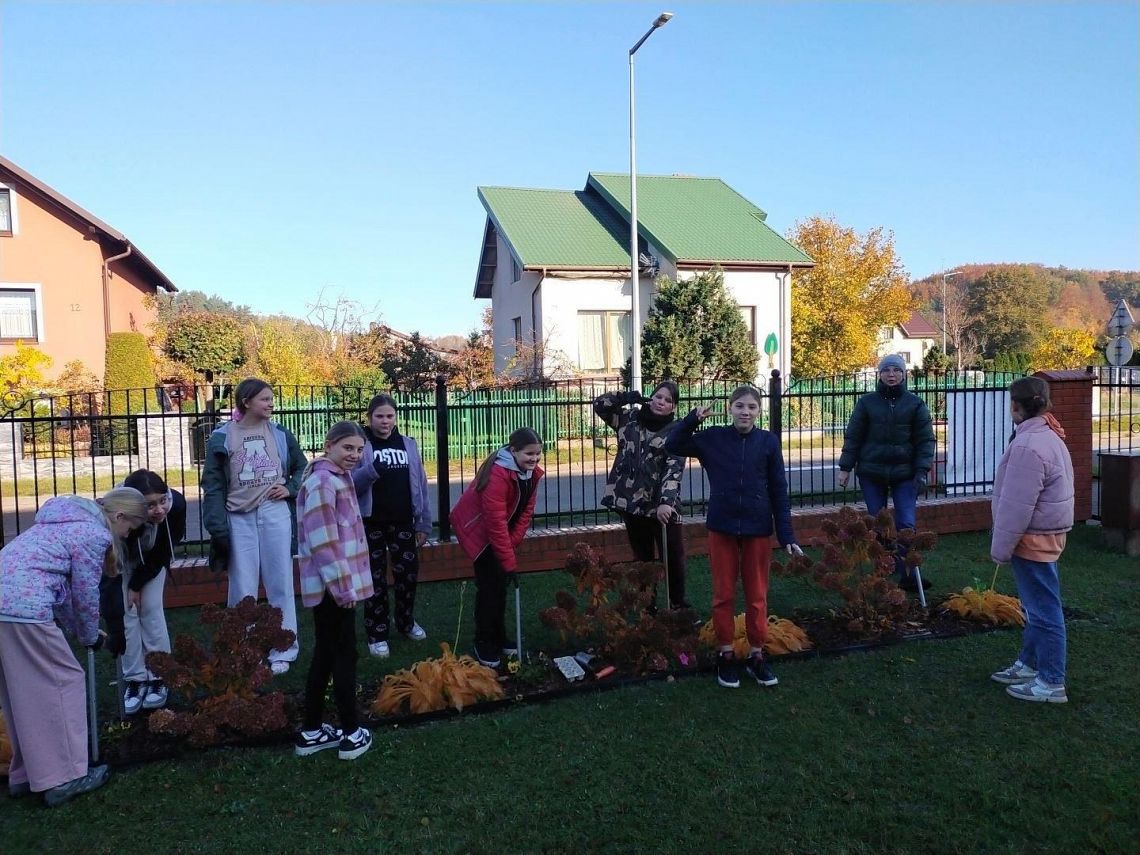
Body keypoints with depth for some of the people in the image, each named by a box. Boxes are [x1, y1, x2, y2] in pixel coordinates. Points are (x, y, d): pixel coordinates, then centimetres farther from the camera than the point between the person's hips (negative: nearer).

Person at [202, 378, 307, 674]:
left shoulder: (280, 434, 5)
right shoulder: (222, 437, -2)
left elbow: (302, 467, 18)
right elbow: (213, 485, -2)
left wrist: (291, 489, -1)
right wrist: (218, 527, -8)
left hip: (275, 514, 2)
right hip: (239, 518, -1)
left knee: (280, 584, 7)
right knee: (242, 590, 4)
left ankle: (283, 651, 17)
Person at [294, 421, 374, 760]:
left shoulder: (338, 478, 16)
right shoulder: (322, 481, -17)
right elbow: (323, 541, -22)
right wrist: (342, 586, -19)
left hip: (334, 585, 10)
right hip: (333, 586, -10)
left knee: (325, 654, 16)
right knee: (344, 654, 1)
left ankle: (311, 731, 26)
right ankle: (351, 734, 13)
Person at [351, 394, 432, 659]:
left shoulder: (407, 444, 5)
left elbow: (420, 485, 6)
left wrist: (423, 523, 4)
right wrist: (372, 470, -29)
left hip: (403, 522, 3)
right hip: (371, 523, -3)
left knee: (408, 572, 9)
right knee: (375, 578, 6)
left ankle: (406, 621, 31)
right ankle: (377, 633, 17)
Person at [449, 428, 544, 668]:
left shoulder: (532, 472, -8)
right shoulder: (498, 473, -33)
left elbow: (526, 511, -4)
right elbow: (496, 522, -32)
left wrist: (512, 544, -12)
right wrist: (510, 561, -29)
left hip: (498, 531, 8)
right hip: (476, 527, -8)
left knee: (500, 583, 13)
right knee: (490, 584, -8)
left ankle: (499, 637, 25)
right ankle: (484, 644, 4)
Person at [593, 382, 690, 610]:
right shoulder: (630, 419, 7)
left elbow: (674, 469, -16)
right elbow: (600, 404, 7)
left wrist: (666, 502, -29)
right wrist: (628, 397, -2)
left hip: (662, 505, -3)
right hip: (632, 502, 3)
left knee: (673, 557, 3)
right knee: (642, 559, 14)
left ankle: (678, 605, 22)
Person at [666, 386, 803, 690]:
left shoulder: (768, 442, -5)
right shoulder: (713, 438, -3)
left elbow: (779, 491, -2)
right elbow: (672, 446, 3)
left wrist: (787, 535, -5)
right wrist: (693, 419, -11)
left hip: (758, 530, 0)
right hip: (722, 528, 0)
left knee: (757, 596, 11)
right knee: (723, 594, 9)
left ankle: (757, 656, 25)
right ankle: (726, 656, 23)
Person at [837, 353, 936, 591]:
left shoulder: (915, 404, 2)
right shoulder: (867, 402, 2)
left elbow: (925, 439, 1)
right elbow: (853, 436, 4)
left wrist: (922, 471, -8)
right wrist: (845, 468, 0)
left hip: (904, 473, -1)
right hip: (872, 473, 1)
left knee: (906, 525, -6)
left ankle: (907, 573, 1)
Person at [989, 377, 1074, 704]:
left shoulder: (1028, 445, -24)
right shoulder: (1046, 436, 11)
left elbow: (1017, 505, -24)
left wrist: (1001, 546, -16)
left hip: (1034, 538, -11)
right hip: (1045, 535, 11)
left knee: (1043, 609, -2)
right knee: (1037, 606, 19)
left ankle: (1051, 683, 8)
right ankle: (1029, 664, 33)